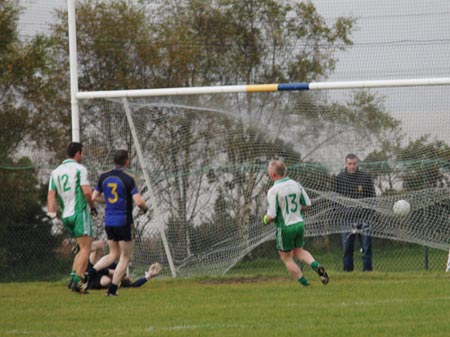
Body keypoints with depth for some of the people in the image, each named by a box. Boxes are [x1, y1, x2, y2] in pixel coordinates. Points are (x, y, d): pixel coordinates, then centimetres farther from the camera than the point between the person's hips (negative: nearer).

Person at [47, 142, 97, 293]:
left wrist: (51, 211, -2)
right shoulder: (79, 169, -5)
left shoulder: (56, 172, 15)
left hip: (66, 216, 7)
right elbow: (87, 192, -13)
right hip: (79, 213, -7)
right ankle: (78, 280, -21)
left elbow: (51, 194, 6)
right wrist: (93, 207, 0)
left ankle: (74, 274, 2)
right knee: (85, 248, -9)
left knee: (83, 248, 17)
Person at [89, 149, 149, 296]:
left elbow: (93, 197, 9)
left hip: (109, 222, 6)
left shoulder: (104, 177, 3)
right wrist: (144, 207, 1)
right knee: (125, 257, 7)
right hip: (124, 222, -6)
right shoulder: (128, 179, -14)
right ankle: (112, 289, 1)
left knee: (114, 254, 20)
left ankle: (90, 273, -1)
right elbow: (138, 201, -21)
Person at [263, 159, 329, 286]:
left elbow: (271, 216, -20)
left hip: (285, 227, -6)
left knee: (286, 258, 13)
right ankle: (316, 266, -2)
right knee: (299, 251, 24)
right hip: (299, 223, 6)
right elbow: (307, 205, 5)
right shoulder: (295, 184, -1)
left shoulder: (273, 191, -19)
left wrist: (266, 220, 3)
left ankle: (304, 283, 14)